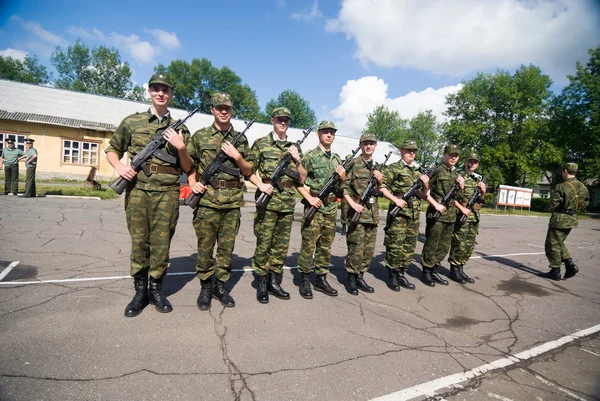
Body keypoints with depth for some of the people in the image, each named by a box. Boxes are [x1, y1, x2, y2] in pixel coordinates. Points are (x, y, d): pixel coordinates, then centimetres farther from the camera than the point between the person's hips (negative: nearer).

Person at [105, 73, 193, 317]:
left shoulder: (179, 128, 10)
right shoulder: (131, 122, 10)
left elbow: (188, 168, 8)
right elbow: (111, 150, 18)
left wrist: (181, 147, -10)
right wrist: (119, 166, -2)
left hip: (167, 193, 0)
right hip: (137, 189, 0)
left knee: (161, 243, 4)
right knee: (139, 242, 6)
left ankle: (156, 290, 20)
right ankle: (140, 292, 20)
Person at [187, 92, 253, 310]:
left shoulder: (241, 139, 12)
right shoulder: (200, 135, 6)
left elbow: (249, 172, 12)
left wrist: (237, 156, -5)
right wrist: (193, 182, -6)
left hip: (233, 201, 2)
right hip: (207, 199, -2)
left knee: (227, 247, 9)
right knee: (205, 247, 4)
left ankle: (220, 286, 24)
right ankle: (205, 287, 22)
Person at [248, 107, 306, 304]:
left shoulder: (294, 148, 14)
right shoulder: (261, 143, 2)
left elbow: (302, 178, 13)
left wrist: (297, 159, -1)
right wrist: (260, 184, -15)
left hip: (288, 203, 5)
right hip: (268, 200, -4)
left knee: (281, 245, 10)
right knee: (264, 243, 0)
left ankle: (274, 282, 23)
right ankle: (261, 283, 15)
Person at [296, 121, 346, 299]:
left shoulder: (337, 159, 14)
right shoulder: (310, 156, -4)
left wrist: (343, 177, 0)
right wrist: (309, 198, -16)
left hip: (332, 208, 6)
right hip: (314, 206, -6)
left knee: (326, 245, 11)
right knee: (309, 244, -3)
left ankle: (321, 279, 23)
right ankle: (305, 280, 10)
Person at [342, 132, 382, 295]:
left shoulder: (377, 167, 15)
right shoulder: (353, 164, -4)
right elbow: (344, 186, -9)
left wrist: (380, 181, -1)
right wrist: (352, 203, -19)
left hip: (373, 213, 6)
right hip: (357, 212, -6)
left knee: (369, 250, 10)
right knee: (356, 249, -4)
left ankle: (360, 277, 23)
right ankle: (351, 279, 11)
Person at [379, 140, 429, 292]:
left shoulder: (418, 171, 18)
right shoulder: (393, 168, -1)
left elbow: (423, 196, 20)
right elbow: (382, 187, -9)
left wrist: (425, 186, 0)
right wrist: (396, 199, -18)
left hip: (415, 214, 6)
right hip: (398, 212, -6)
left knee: (410, 246, 10)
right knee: (395, 245, -4)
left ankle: (401, 274, 22)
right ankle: (393, 276, 10)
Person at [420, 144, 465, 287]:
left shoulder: (456, 174, 15)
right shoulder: (438, 171, -8)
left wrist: (461, 185, 3)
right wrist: (436, 205, -17)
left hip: (451, 215, 7)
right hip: (437, 213, -7)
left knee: (444, 247, 13)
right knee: (431, 246, 1)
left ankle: (435, 272, 25)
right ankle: (426, 273, 14)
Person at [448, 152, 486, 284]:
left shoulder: (478, 179, 17)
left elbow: (479, 200, 22)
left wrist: (483, 192, 2)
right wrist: (462, 208, -19)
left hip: (474, 218, 7)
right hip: (461, 217, -7)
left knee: (469, 246, 10)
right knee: (459, 245, -4)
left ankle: (460, 269, 21)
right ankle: (454, 270, 7)